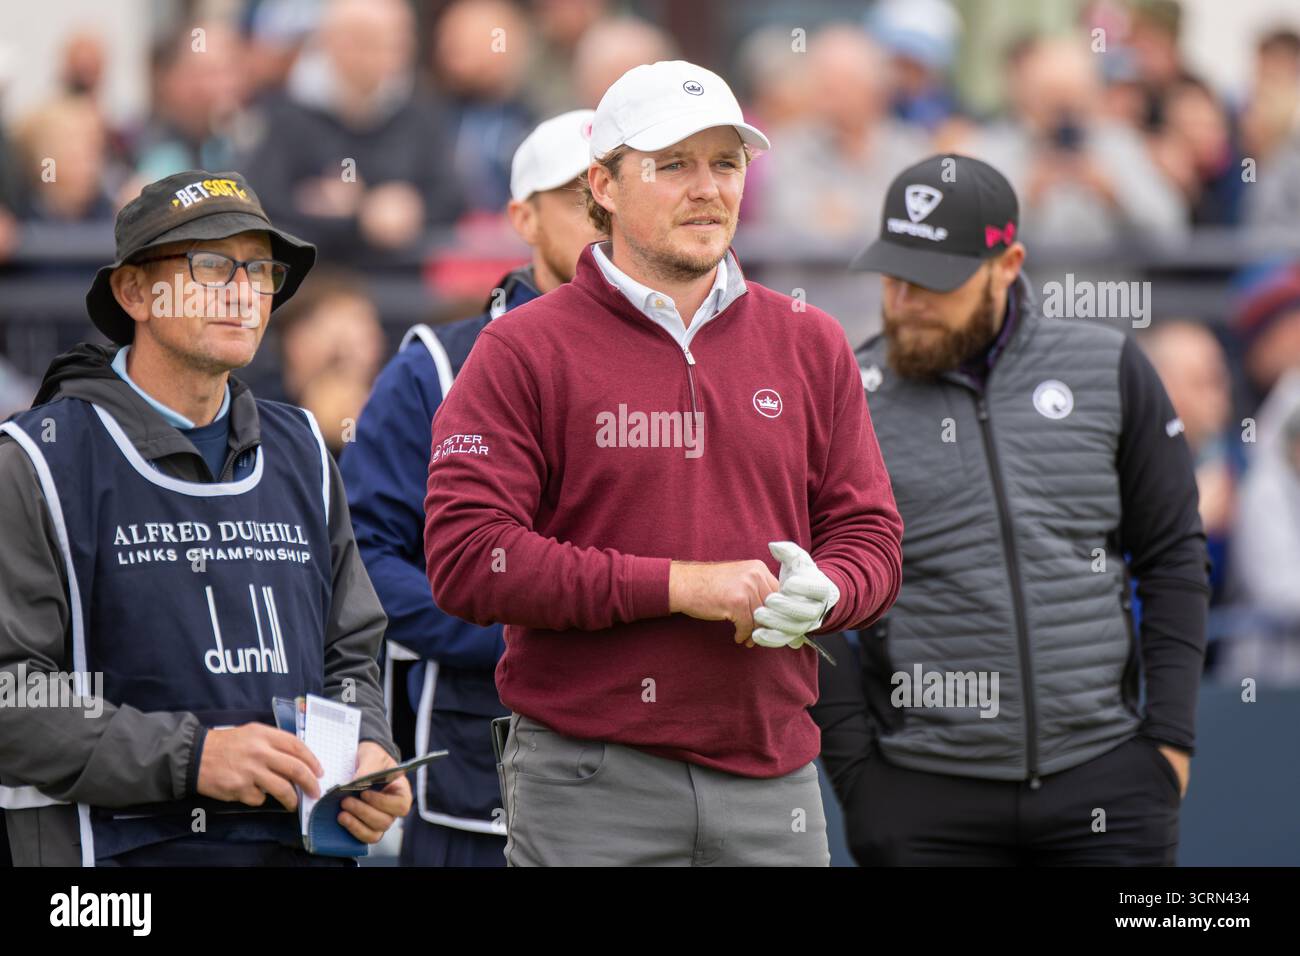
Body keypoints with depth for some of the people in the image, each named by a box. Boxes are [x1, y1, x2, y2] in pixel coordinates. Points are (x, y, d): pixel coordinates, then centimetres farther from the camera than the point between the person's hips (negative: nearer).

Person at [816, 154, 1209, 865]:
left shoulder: (1109, 372, 5)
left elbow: (1172, 556, 8)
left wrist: (1170, 735, 1)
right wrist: (856, 776, -4)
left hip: (1103, 778, 1)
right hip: (926, 795, -1)